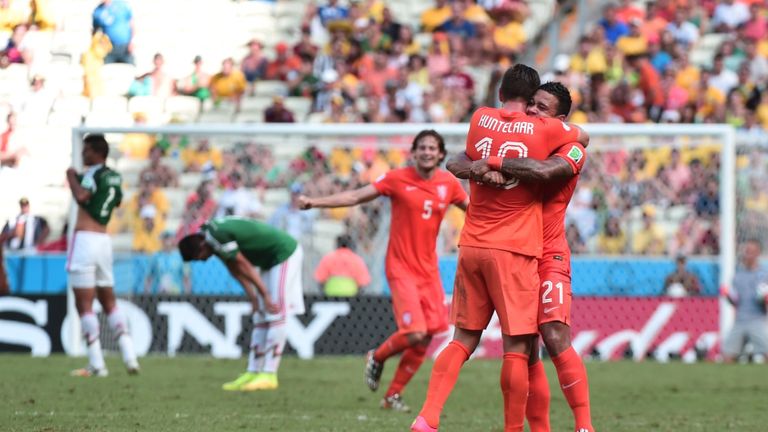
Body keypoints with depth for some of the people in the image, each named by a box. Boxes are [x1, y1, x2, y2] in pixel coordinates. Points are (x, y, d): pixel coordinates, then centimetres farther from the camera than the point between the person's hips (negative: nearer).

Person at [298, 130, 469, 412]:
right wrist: (314, 203, -14)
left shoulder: (449, 184, 4)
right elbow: (356, 196, -7)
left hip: (429, 269, 5)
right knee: (415, 333, -18)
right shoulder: (398, 179, -7)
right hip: (402, 268, -5)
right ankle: (377, 358, 15)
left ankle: (393, 395, 16)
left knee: (425, 338, 0)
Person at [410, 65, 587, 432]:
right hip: (514, 251, -4)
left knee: (463, 340, 10)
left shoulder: (480, 120, 6)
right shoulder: (545, 130, -3)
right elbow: (582, 136, 19)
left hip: (471, 247, 4)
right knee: (517, 347, -2)